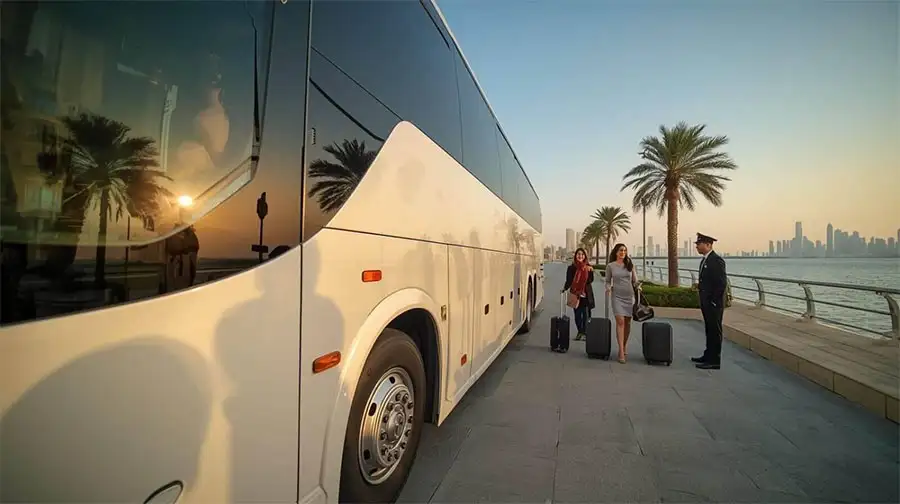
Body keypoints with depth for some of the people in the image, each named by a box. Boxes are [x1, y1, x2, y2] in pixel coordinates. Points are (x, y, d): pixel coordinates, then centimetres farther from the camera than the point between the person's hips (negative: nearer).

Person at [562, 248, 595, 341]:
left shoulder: (588, 267, 2)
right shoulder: (571, 268, 4)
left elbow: (590, 280, -6)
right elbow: (568, 281, 4)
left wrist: (590, 272, -21)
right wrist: (564, 288, -12)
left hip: (586, 294, -1)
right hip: (575, 293, 1)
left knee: (585, 314, -2)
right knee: (577, 314, 6)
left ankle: (584, 333, 9)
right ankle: (580, 332, 20)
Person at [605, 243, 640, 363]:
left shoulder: (630, 265, 7)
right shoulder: (610, 266, 3)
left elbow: (635, 281, 10)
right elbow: (608, 281, 8)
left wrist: (637, 286, -11)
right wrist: (608, 288, -12)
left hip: (629, 296, 2)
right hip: (617, 296, -2)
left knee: (627, 322, 6)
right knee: (620, 321, -12)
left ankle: (625, 345, 28)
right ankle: (621, 351, -11)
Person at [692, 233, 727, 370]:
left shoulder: (717, 260, -16)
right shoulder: (704, 260, 12)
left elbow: (722, 283, -20)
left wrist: (714, 302, -17)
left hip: (714, 304, -9)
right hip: (706, 303, 9)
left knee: (715, 331, -1)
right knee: (709, 330, 17)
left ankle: (714, 361, 6)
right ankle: (708, 356, 27)